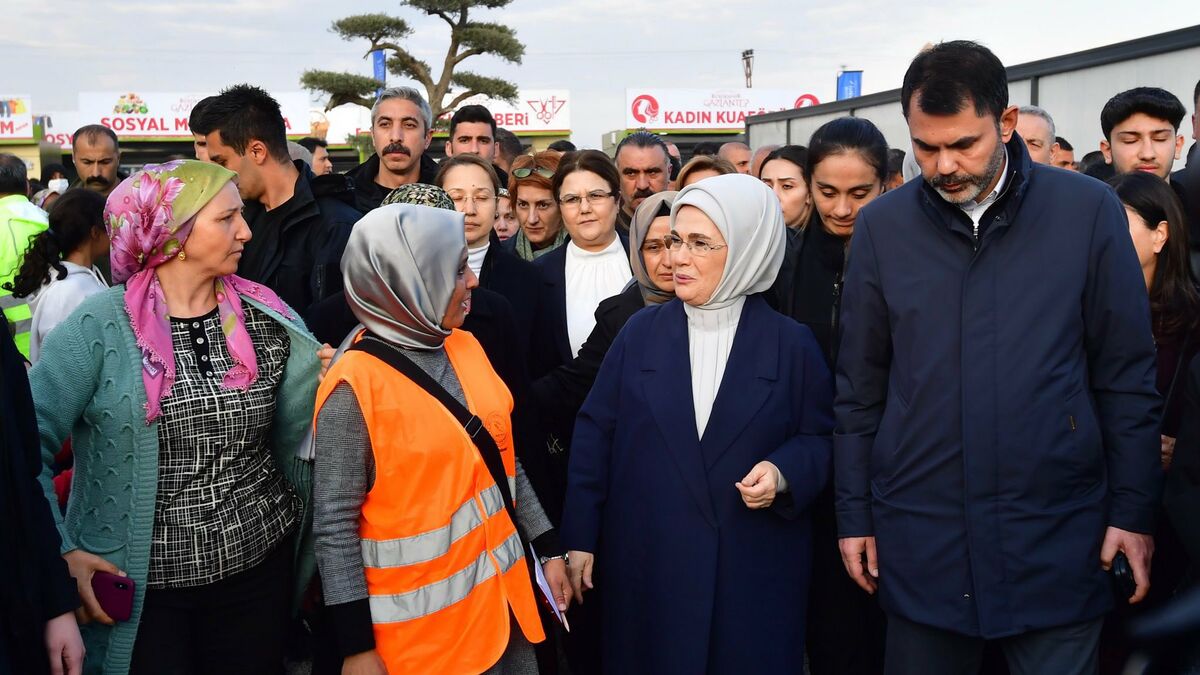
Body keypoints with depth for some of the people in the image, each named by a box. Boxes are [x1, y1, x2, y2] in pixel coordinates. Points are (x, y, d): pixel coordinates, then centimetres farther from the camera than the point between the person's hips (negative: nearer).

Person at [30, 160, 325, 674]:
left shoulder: (267, 319, 1)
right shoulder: (99, 327, -10)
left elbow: (298, 442, 6)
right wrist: (61, 554, -13)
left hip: (261, 560, 3)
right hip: (137, 585, -3)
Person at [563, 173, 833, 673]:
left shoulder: (791, 343, -1)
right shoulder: (641, 331, 3)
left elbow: (818, 438, 5)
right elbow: (596, 432, 3)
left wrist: (783, 475, -16)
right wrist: (580, 537, 0)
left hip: (753, 567, -1)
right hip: (646, 562, 1)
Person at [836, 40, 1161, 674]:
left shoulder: (1089, 210, -4)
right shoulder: (881, 225, -1)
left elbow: (1126, 376, 1)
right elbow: (859, 386, 4)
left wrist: (1133, 510, 0)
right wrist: (854, 514, 5)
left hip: (1057, 533, -1)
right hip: (921, 538, 1)